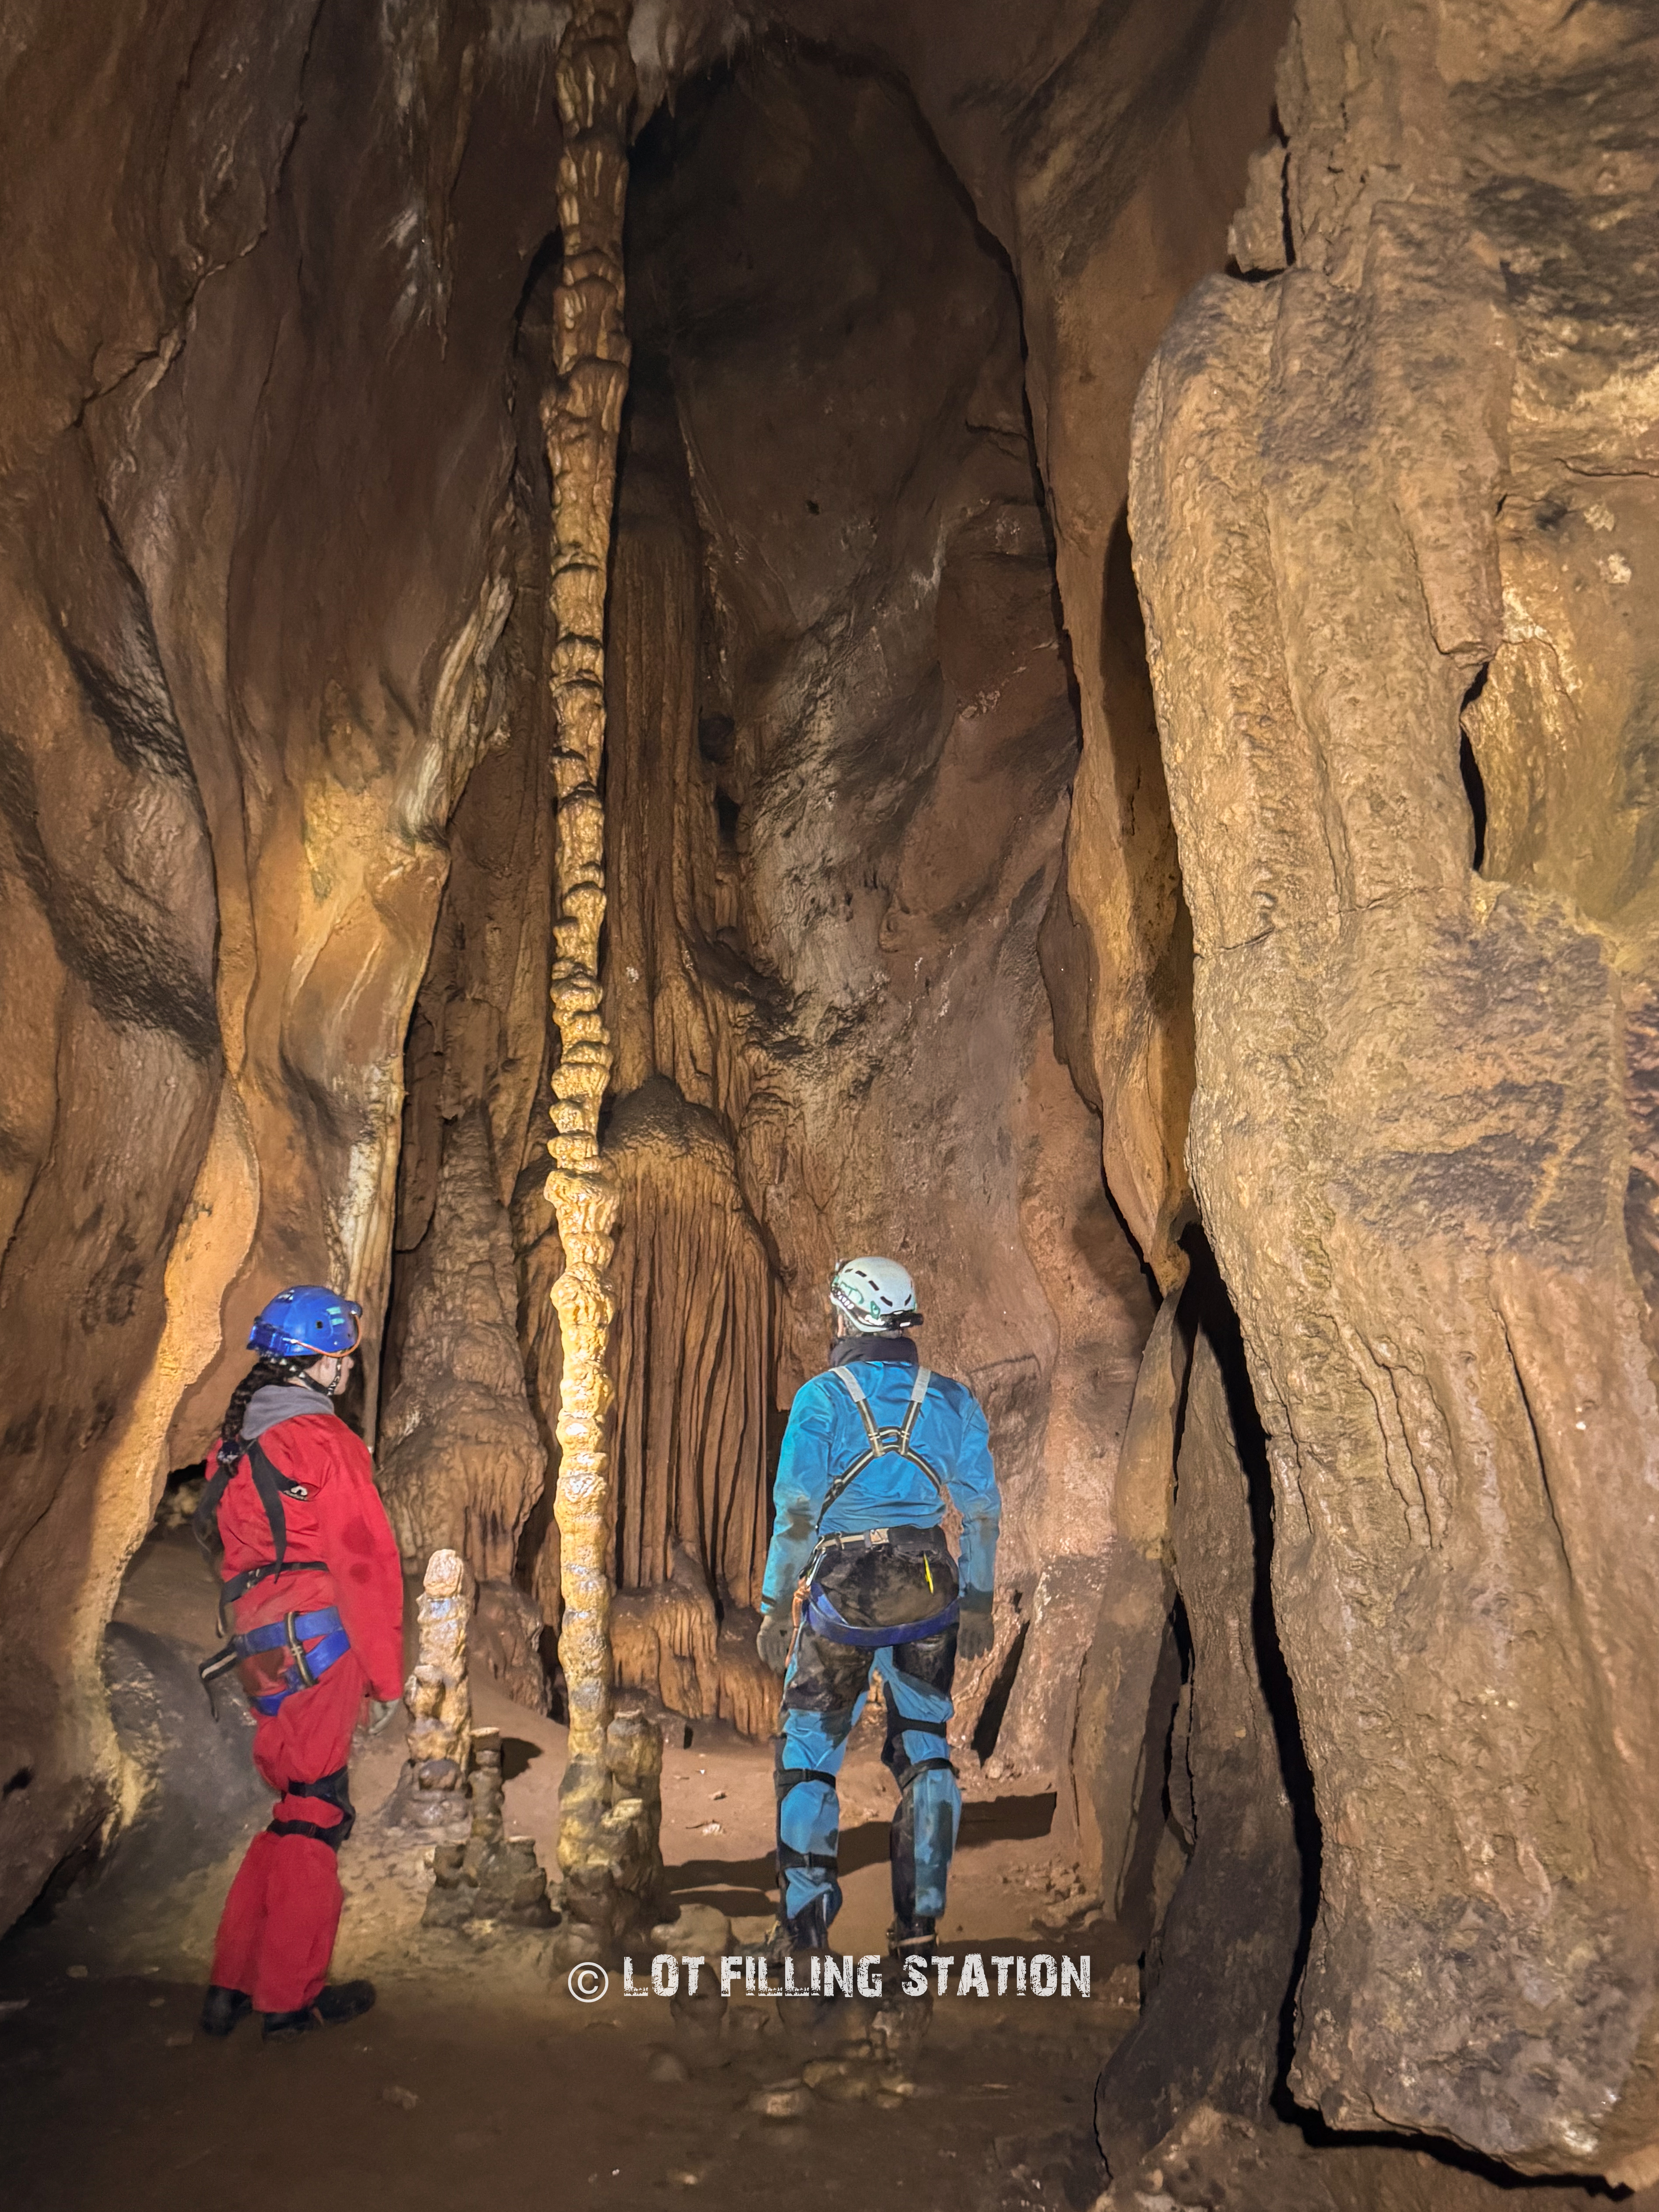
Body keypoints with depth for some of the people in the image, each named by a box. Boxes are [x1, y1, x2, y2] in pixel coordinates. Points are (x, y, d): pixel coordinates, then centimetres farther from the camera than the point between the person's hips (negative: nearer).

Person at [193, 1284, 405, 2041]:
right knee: (313, 1814, 2)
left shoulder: (236, 1440, 15)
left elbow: (230, 1552, 18)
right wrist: (384, 1673, -8)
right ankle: (290, 1998, 12)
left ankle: (234, 1984, 22)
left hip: (262, 1653, 8)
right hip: (318, 1645, -8)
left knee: (298, 1807, 17)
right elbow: (365, 1563, -14)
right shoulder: (322, 1439, -12)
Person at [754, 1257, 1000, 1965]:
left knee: (808, 1754, 11)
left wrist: (776, 1604, -2)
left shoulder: (822, 1396, -7)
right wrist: (978, 1601, 14)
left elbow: (796, 1510, -10)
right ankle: (919, 1921, 15)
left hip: (841, 1588, -3)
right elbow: (981, 1511, 5)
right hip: (928, 1589, 3)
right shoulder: (953, 1401, 3)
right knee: (924, 1752, 15)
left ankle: (805, 1924, 12)